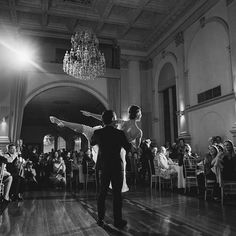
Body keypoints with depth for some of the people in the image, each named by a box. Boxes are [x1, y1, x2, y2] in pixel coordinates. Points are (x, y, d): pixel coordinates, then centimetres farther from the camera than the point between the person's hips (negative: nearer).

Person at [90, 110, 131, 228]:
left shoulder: (98, 133, -4)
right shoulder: (120, 133, -10)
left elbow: (92, 143, 17)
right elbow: (128, 149, 1)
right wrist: (130, 142, 20)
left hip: (103, 167, 3)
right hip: (117, 167, -2)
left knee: (102, 193, 13)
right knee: (117, 193, 5)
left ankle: (100, 219, 20)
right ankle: (118, 220, 11)